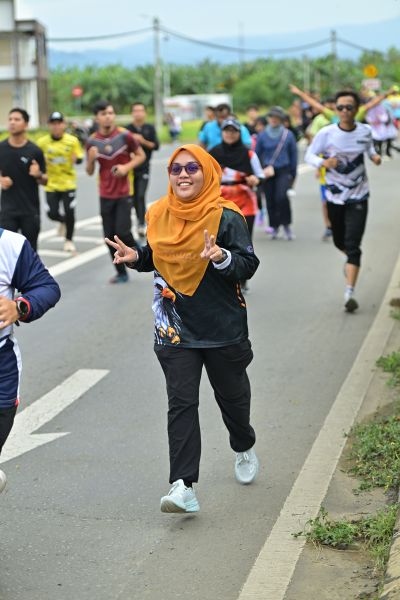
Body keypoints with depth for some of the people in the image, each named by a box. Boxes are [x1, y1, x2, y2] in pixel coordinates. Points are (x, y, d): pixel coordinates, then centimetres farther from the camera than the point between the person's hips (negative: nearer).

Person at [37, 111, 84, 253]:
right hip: (51, 184, 1)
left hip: (68, 183, -1)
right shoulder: (42, 142, -4)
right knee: (52, 213, -4)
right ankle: (63, 221, 34)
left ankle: (69, 240, 18)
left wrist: (76, 159, -22)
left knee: (69, 212, -5)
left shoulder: (72, 140, -6)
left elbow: (79, 159, 1)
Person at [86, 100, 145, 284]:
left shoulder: (124, 135, -8)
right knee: (110, 236, 4)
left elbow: (141, 155, 3)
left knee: (122, 232, -13)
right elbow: (89, 172, 8)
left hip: (123, 193, -3)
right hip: (105, 195, 3)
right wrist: (91, 159, -13)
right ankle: (121, 272, 17)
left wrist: (127, 167, -15)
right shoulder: (92, 141, 0)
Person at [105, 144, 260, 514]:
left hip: (223, 327, -2)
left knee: (231, 395, 17)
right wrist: (135, 257, -2)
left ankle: (244, 449, 47)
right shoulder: (158, 215, 4)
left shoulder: (226, 216, -10)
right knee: (181, 403, -6)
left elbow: (248, 265, -14)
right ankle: (183, 486, -10)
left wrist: (222, 257, -33)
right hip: (176, 328, 3)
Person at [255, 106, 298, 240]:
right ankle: (274, 226, 18)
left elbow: (293, 155, 6)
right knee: (270, 200, 3)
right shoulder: (262, 136, 2)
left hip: (284, 171, -2)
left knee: (282, 196, -20)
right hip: (267, 172, 2)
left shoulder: (288, 135, 0)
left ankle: (286, 224, -6)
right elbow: (256, 154, 9)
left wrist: (293, 175, 8)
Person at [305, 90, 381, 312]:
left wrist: (374, 156, -6)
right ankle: (352, 260, 53)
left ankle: (349, 292, -15)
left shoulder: (365, 131, -5)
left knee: (353, 245, -12)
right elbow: (309, 155, -7)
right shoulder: (326, 133, -12)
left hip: (358, 196, -1)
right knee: (340, 241, 17)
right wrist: (323, 162, -27)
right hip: (335, 196, 1)